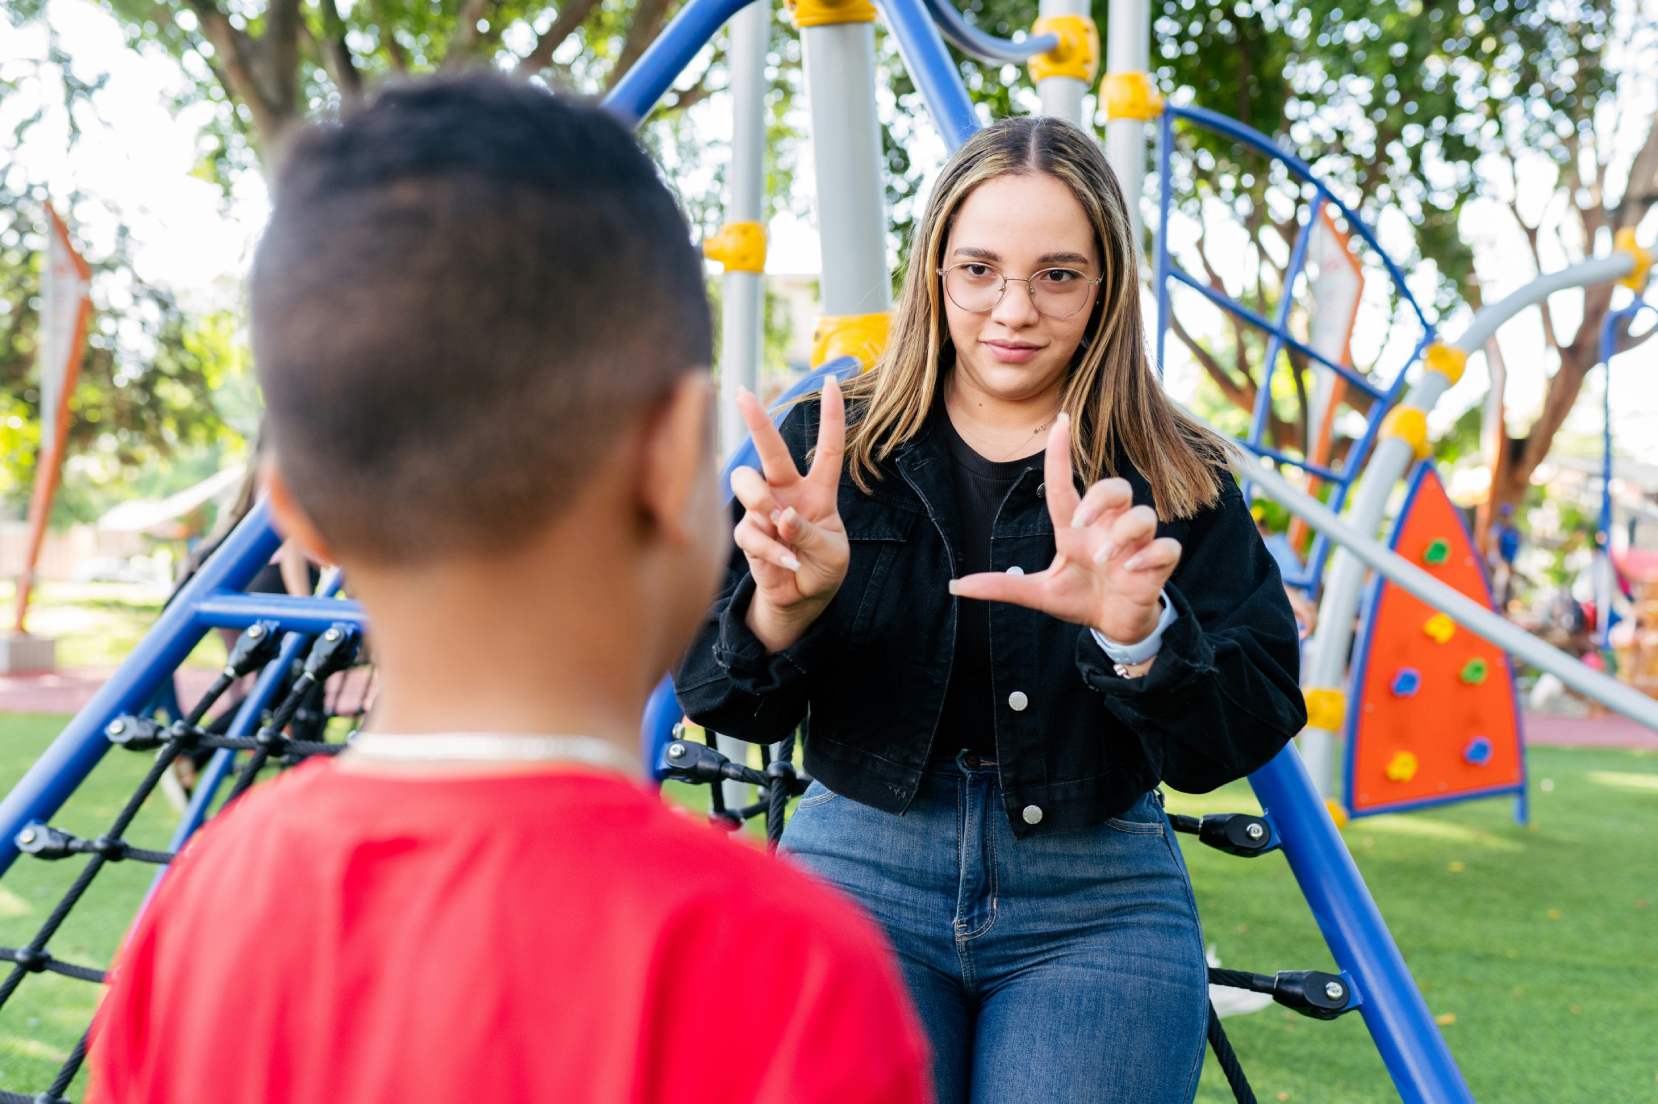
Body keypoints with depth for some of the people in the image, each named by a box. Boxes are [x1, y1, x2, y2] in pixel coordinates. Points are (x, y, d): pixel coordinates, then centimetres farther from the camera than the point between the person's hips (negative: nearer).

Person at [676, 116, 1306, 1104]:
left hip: (1101, 907, 0)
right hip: (858, 874, 0)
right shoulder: (831, 443, 2)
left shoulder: (1176, 480, 1)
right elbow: (718, 699, -2)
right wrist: (780, 606, -24)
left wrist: (1141, 633, -28)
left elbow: (1241, 740, -8)